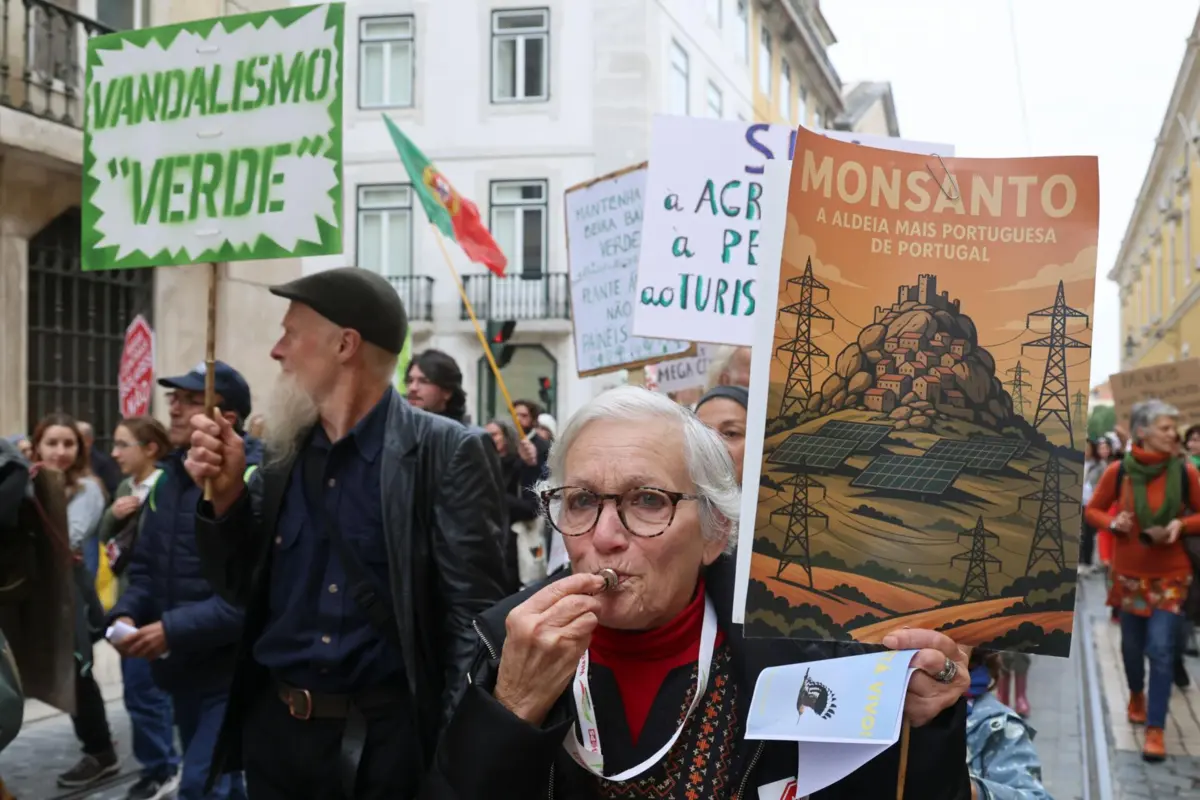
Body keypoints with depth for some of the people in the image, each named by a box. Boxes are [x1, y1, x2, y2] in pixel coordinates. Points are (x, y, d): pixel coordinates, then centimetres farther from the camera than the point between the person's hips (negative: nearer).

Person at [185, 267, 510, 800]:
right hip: (274, 727, 5)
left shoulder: (445, 452, -12)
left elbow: (475, 615, -12)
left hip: (386, 735, -5)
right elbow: (245, 591, 10)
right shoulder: (282, 453, 4)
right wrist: (226, 494, -5)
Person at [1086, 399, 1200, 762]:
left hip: (1171, 572, -1)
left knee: (1161, 648, -8)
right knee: (1132, 643, 14)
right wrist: (1112, 522, -16)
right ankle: (1136, 695, 44)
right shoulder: (1119, 471, -8)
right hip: (1130, 570, 1)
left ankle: (1155, 729, 0)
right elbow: (1093, 510, 4)